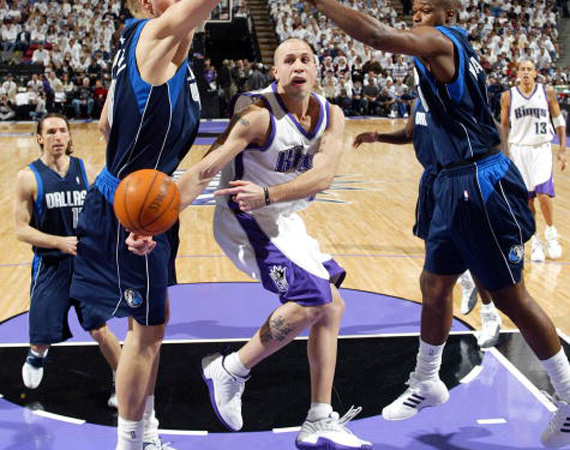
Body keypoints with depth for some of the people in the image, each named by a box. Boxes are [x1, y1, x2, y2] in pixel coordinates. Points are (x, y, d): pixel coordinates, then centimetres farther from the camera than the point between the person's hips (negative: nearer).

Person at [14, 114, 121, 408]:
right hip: (50, 265, -1)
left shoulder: (83, 168, 1)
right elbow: (21, 230, -9)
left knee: (99, 329, -3)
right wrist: (61, 242, -22)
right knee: (41, 337, 4)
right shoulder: (29, 177, -8)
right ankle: (37, 355, 41)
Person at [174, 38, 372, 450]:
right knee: (312, 297, -21)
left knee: (332, 305, 9)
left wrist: (267, 195, -38)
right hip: (244, 220, -8)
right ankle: (230, 370, -1)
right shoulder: (259, 115, -23)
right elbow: (205, 169, -30)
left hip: (284, 221, 8)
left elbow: (323, 175, -22)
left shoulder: (331, 116, -5)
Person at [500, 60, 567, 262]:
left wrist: (562, 149, 3)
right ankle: (534, 242, 15)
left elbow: (559, 120, 8)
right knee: (526, 200, 1)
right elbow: (504, 126, 9)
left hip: (541, 149, -1)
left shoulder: (547, 92, 0)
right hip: (518, 150, 1)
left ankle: (551, 233, 12)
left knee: (544, 195, -12)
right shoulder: (508, 96, 0)